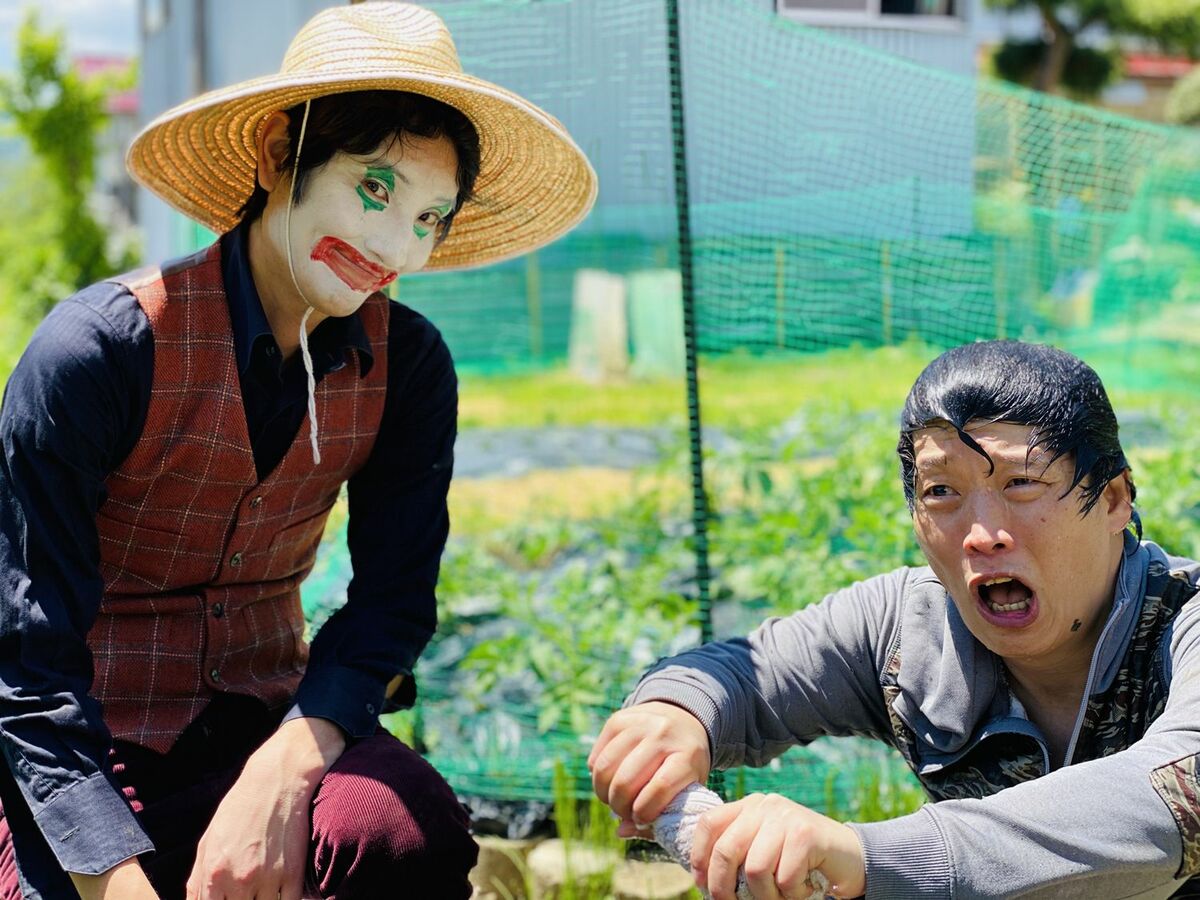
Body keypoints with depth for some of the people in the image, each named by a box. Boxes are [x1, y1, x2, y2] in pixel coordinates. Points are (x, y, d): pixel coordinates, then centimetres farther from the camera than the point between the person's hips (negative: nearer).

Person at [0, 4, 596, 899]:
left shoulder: (407, 365, -4)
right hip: (92, 760, -3)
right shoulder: (96, 352, -18)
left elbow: (394, 598, -5)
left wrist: (282, 771, -24)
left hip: (268, 723, 3)